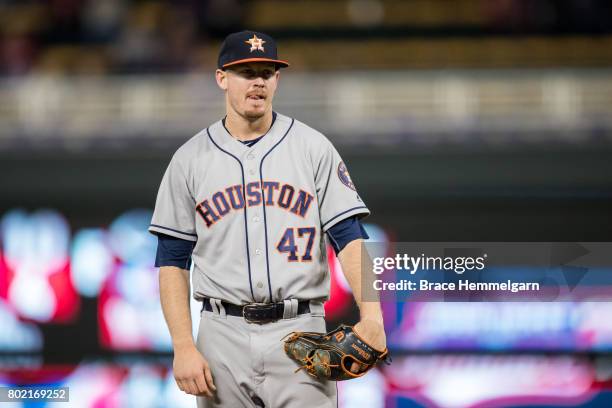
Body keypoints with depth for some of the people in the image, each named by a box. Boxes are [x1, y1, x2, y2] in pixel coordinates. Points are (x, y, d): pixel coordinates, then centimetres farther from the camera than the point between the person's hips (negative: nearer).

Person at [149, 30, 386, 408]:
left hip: (301, 332, -1)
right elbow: (173, 261, 6)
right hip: (224, 336, 1)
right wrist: (184, 348, -6)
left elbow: (350, 237, -3)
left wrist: (371, 316, -19)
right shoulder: (190, 160, 6)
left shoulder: (314, 148, 4)